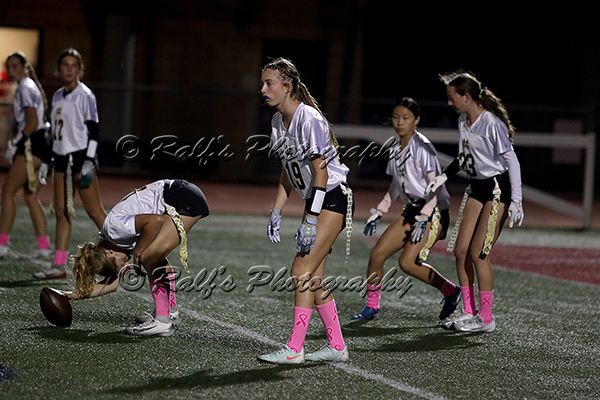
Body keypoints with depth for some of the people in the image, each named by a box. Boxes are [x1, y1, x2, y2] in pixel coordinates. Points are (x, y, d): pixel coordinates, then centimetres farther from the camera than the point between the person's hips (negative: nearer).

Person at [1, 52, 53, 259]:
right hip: (35, 145, 10)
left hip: (32, 145, -10)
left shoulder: (26, 88, -11)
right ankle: (43, 247, 7)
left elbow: (32, 122, -18)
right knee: (31, 196, 9)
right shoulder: (29, 87, 19)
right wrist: (17, 142, 15)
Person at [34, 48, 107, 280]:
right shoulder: (57, 96, 15)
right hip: (61, 157, 7)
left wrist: (89, 161, -17)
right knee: (61, 211, 3)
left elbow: (93, 130, -10)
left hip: (81, 156, -7)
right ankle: (59, 266, 3)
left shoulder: (85, 95, -6)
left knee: (94, 210, -8)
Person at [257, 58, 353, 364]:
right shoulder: (278, 121, 7)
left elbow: (321, 172, -22)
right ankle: (337, 347, 16)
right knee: (312, 277, 7)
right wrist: (276, 212, 11)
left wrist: (310, 222, -23)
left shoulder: (309, 120, -21)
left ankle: (294, 349, -12)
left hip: (333, 198, -9)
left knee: (302, 271, -14)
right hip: (315, 200, 9)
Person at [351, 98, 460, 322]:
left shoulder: (422, 147, -14)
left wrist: (423, 220, -24)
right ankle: (372, 306, 13)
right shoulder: (395, 150, 10)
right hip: (412, 210, 8)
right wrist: (379, 212, 20)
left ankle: (451, 291, -2)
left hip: (433, 211, -8)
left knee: (407, 262, -21)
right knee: (377, 254, -2)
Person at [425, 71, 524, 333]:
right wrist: (443, 177, 14)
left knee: (478, 253, -11)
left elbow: (511, 160, -18)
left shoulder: (491, 123, -18)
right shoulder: (463, 120, 8)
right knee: (461, 250, 4)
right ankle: (468, 313, 14)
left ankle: (486, 318, -1)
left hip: (499, 188, -9)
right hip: (476, 188, 9)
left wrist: (516, 201, -23)